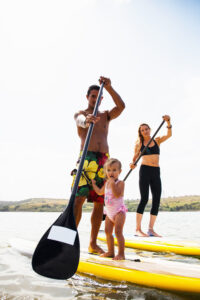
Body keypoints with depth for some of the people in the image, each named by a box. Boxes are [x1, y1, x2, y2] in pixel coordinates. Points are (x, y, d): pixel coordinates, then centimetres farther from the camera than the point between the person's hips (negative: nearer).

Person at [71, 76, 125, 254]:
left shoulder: (106, 115, 22)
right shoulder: (80, 114, 10)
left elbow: (121, 106, 4)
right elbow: (80, 120, -16)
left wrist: (109, 87, -5)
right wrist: (87, 120, -40)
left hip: (104, 161, 4)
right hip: (87, 158, -4)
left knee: (100, 203, 3)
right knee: (79, 198, -17)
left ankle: (93, 243, 12)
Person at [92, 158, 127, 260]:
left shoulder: (120, 183, -12)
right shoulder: (106, 183, 10)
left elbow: (117, 194, -26)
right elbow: (100, 192, 25)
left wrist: (113, 184, -31)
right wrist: (93, 184, 27)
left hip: (119, 211, -8)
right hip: (109, 212, 8)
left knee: (118, 231, -12)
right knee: (108, 231, 10)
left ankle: (121, 253, -4)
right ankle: (110, 251, 23)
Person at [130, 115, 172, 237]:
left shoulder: (157, 141, 11)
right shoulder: (139, 144, 6)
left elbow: (169, 135, -5)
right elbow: (135, 157, 10)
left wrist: (168, 122, -20)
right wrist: (133, 164, -11)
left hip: (156, 172, 3)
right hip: (145, 171, -3)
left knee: (157, 200, 0)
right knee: (144, 199, -11)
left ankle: (151, 229, 7)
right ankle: (138, 229, -7)